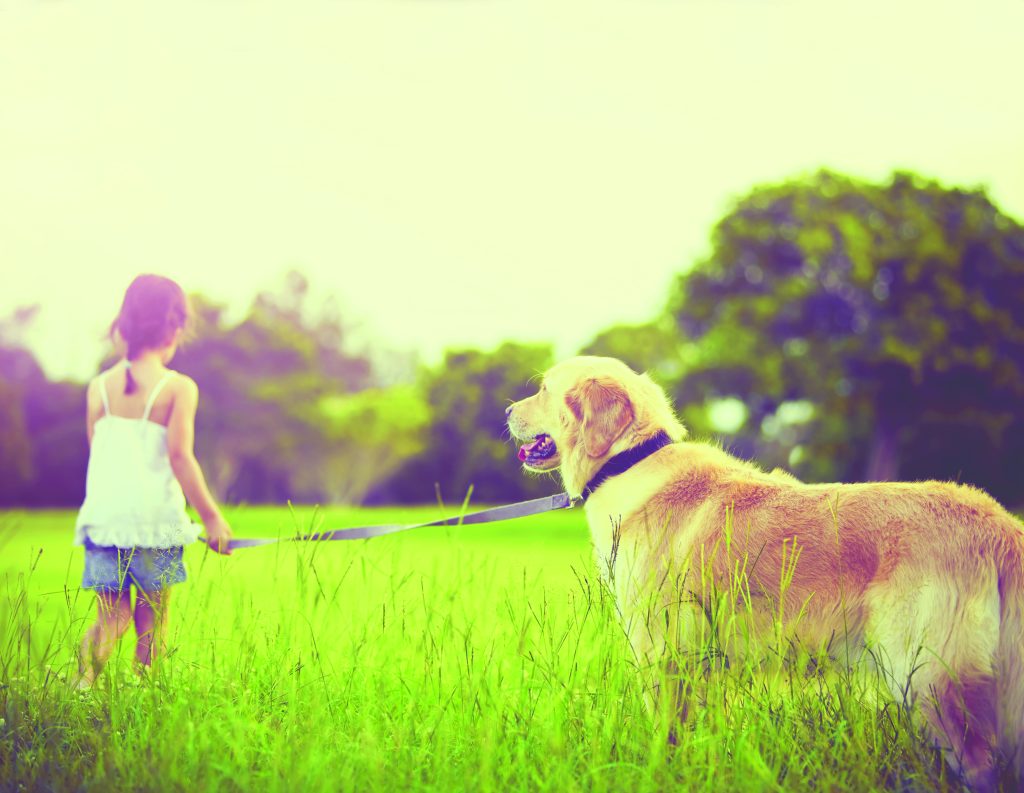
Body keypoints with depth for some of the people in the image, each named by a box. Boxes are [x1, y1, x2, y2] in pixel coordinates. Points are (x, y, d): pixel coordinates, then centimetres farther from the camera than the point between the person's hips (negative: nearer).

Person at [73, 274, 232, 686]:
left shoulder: (100, 387, 6)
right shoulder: (178, 387, -6)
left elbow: (97, 453, 10)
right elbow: (179, 456, -12)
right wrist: (212, 516, -6)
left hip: (103, 514, 3)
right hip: (155, 518, -3)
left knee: (111, 617, 9)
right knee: (152, 621, 10)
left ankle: (85, 672, -14)